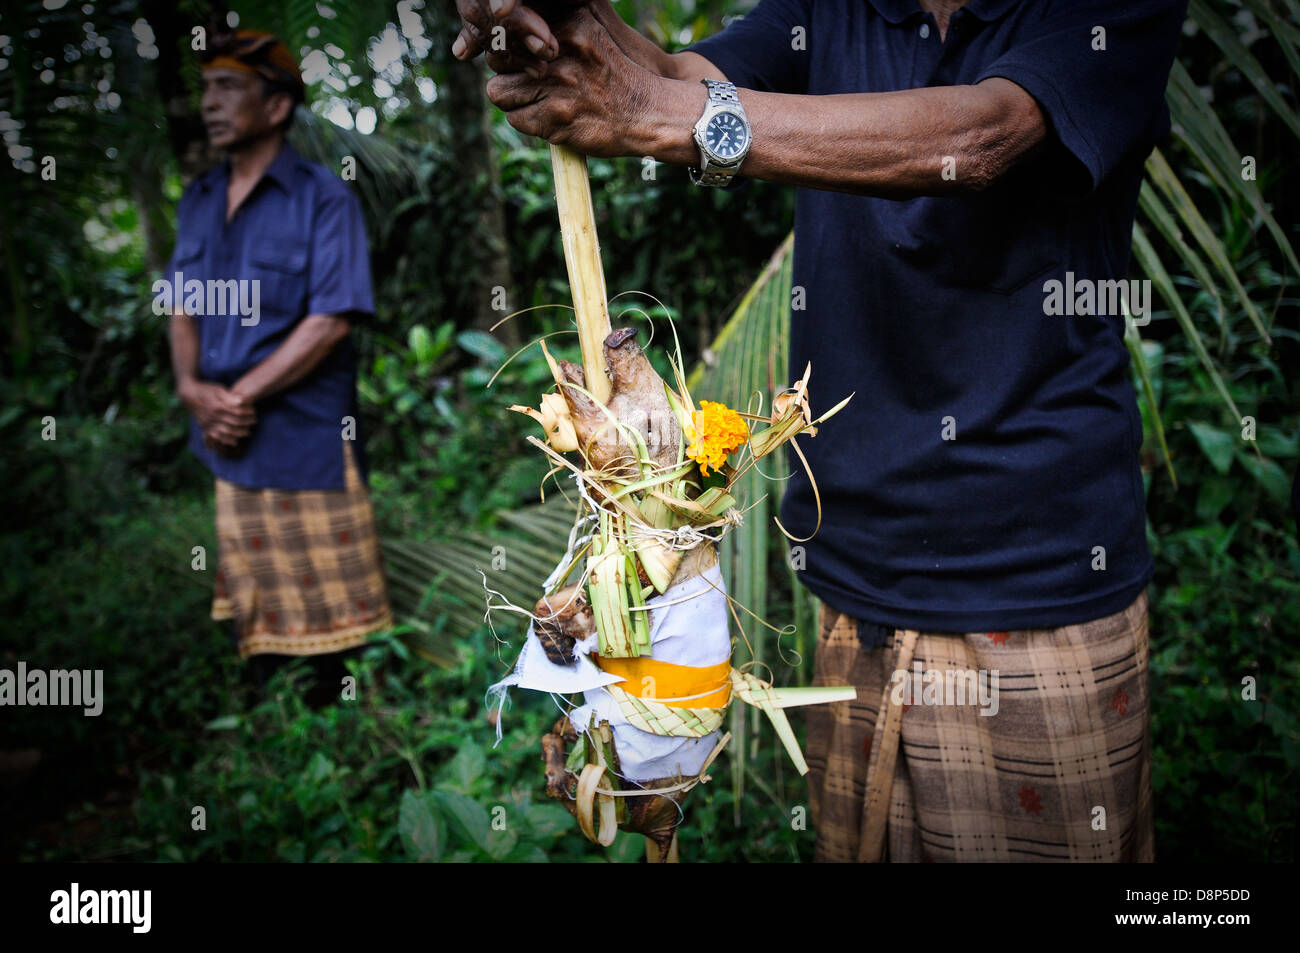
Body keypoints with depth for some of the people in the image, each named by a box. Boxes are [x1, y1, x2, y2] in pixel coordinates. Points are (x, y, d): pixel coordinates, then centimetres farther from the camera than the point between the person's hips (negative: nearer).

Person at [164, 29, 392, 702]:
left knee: (326, 607, 4)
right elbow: (183, 309, 13)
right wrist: (193, 387, -7)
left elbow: (331, 321, -15)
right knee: (252, 600, 16)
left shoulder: (323, 198, -7)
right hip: (229, 446, 6)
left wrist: (240, 396, -14)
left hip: (308, 444, -6)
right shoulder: (198, 202, 13)